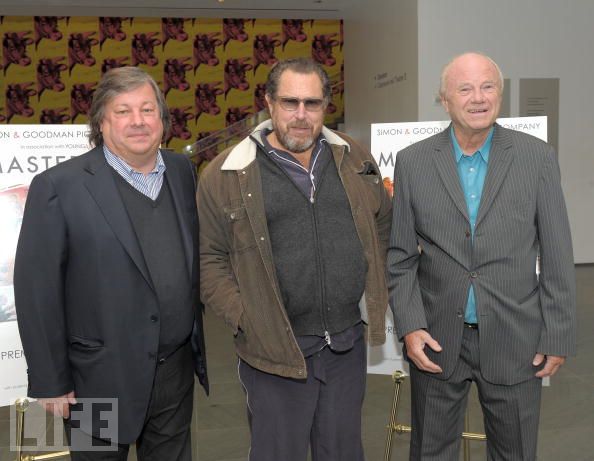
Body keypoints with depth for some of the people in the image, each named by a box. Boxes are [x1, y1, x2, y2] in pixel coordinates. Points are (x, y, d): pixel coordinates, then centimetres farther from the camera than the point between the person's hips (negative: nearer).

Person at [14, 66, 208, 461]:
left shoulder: (183, 171, 2)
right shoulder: (58, 187, -14)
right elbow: (37, 292, -12)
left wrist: (198, 344, 11)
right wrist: (50, 383, -9)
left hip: (177, 370, 5)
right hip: (101, 381, -4)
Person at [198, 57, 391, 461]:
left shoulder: (353, 159, 6)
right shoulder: (226, 175, -6)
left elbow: (383, 224, 16)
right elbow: (209, 259, -3)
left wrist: (378, 291, 9)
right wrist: (245, 318, -11)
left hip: (349, 343, 4)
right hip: (276, 349, -3)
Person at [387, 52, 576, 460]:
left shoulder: (537, 157, -3)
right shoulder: (412, 162, -2)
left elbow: (557, 258, -1)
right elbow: (401, 257, 1)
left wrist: (558, 336, -2)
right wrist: (410, 327, -8)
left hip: (514, 340, 0)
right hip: (436, 339, 1)